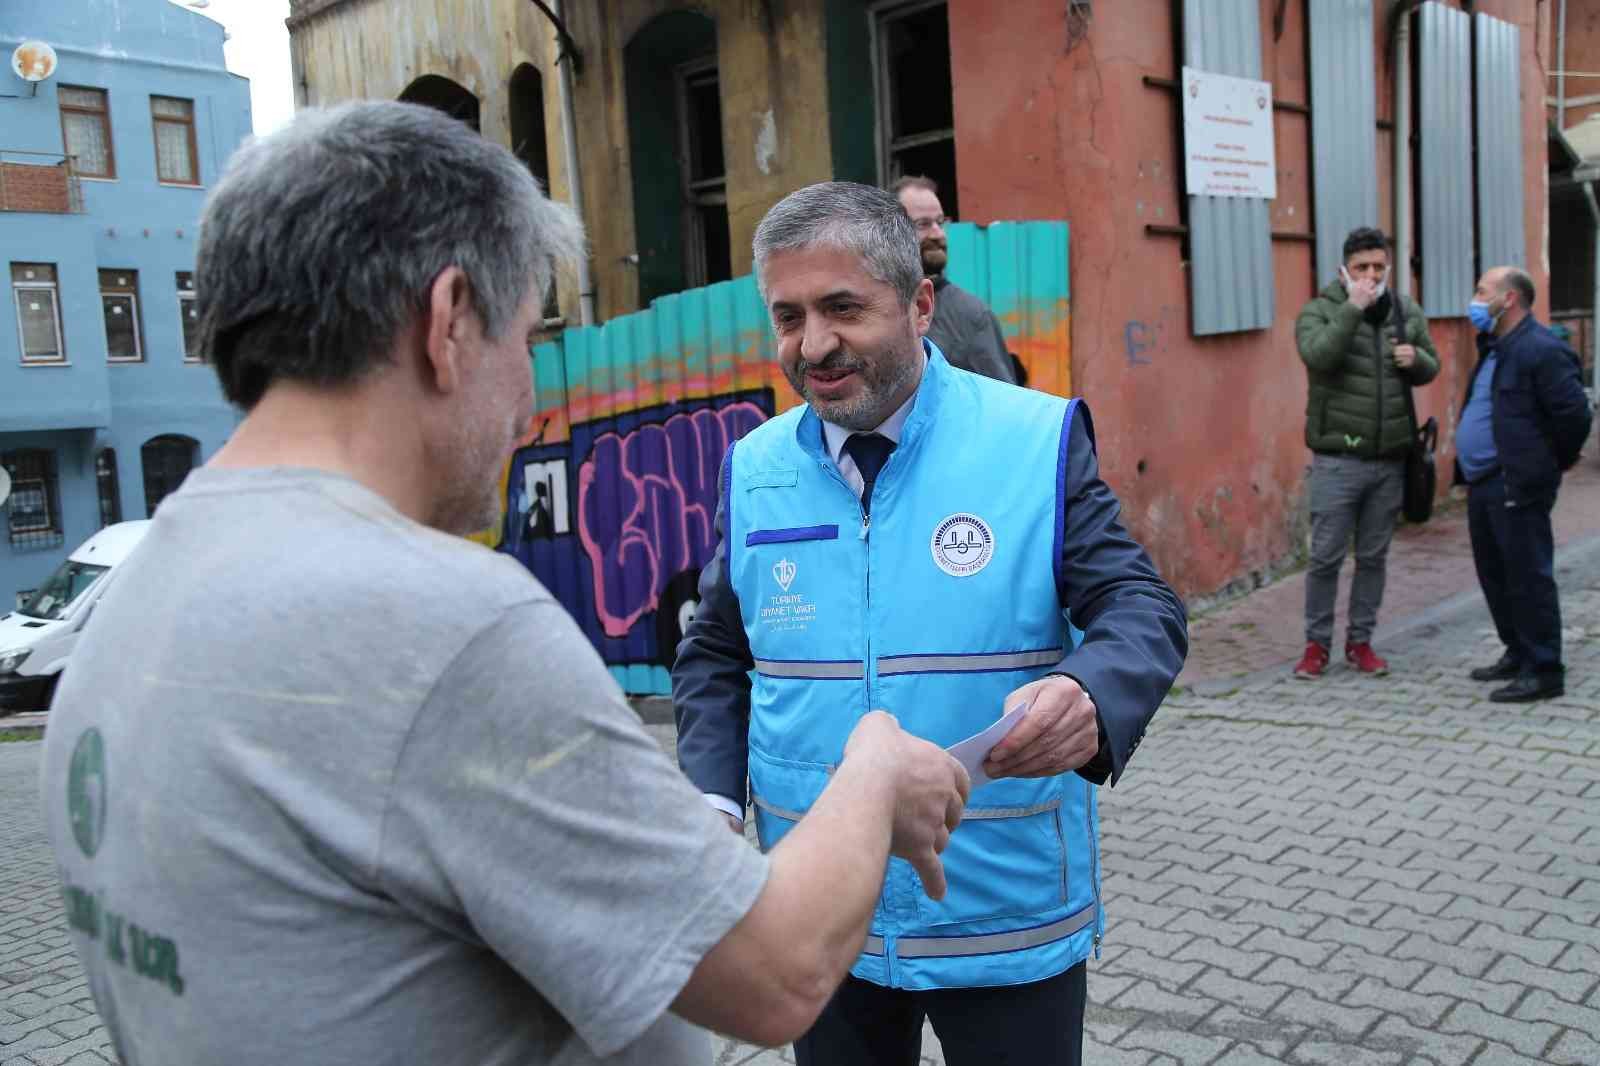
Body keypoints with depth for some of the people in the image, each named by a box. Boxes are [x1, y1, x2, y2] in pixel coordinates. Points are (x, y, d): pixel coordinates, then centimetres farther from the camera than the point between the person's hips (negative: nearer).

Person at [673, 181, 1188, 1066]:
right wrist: (714, 799, -8)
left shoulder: (1040, 442, -10)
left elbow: (1142, 610, -12)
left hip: (1008, 915, -2)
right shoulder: (754, 468, -1)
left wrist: (1090, 696, -34)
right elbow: (716, 656, 8)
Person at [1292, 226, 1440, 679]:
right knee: (1326, 556, 0)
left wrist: (1415, 359, -6)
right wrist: (1352, 308, -23)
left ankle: (1360, 641, 23)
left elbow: (1431, 367, 16)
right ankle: (1317, 643, 13)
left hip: (1390, 459, 4)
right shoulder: (1319, 310, -5)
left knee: (1374, 556, 11)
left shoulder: (1408, 313, 9)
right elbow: (1317, 356, -23)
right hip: (1338, 459, -4)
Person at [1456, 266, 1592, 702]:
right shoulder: (1494, 348, 15)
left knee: (1527, 579, -3)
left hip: (1516, 487, -10)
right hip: (1483, 484, 10)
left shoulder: (1542, 350, -15)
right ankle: (1518, 654, 30)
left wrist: (1554, 463, -6)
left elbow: (1575, 414, -18)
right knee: (1494, 575, 17)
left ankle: (1543, 672, 5)